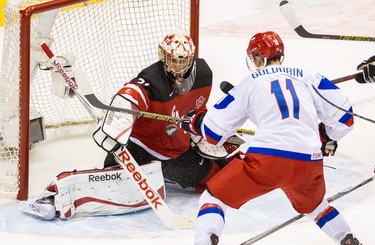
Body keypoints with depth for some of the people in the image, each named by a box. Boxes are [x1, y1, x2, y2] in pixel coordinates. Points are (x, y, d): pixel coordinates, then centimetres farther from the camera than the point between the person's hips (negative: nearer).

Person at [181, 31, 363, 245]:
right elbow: (344, 114, 12)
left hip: (267, 158, -4)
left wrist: (195, 122, 38)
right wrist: (327, 138, 32)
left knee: (214, 197, 9)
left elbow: (213, 131, 15)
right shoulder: (309, 77, 17)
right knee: (313, 205, 36)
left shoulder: (249, 84, 14)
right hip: (309, 162, 4)